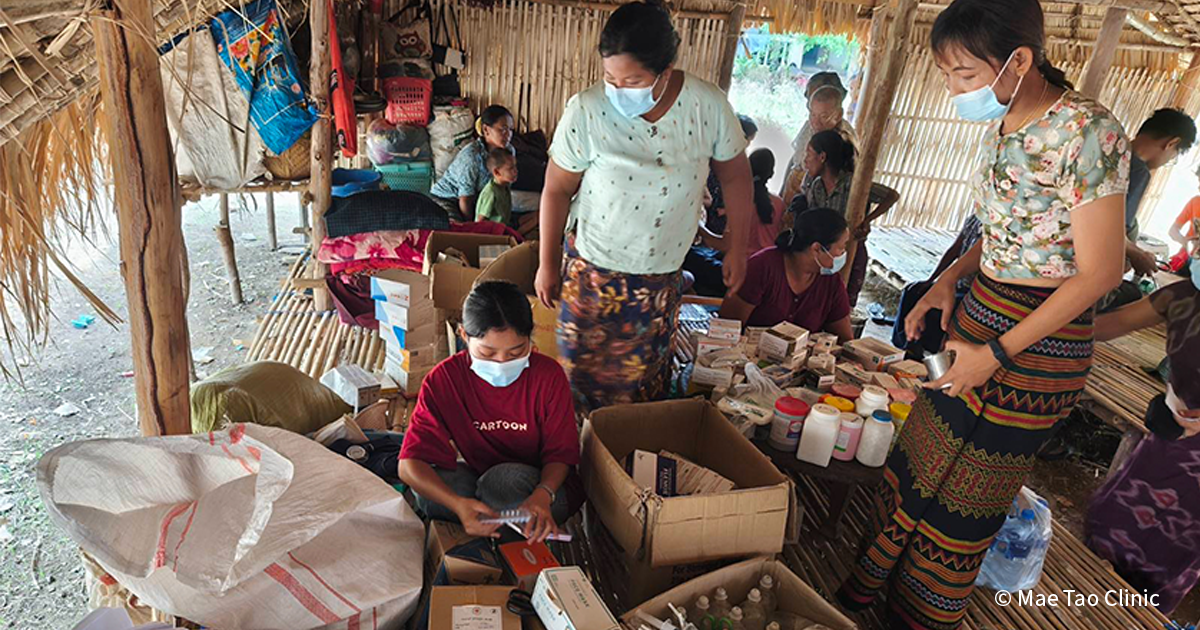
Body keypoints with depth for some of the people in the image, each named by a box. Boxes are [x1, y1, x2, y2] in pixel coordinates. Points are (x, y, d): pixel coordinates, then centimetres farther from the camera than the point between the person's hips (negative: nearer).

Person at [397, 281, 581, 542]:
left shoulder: (549, 375, -18)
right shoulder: (443, 380, -17)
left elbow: (561, 453, -12)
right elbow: (410, 463, -23)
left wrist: (542, 495, -36)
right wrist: (458, 504, -43)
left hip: (544, 484, -1)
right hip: (479, 480, 1)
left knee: (507, 480, -35)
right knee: (428, 486, -29)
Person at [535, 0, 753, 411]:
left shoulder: (709, 106, -14)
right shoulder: (585, 111, -19)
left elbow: (735, 176, 1)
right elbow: (557, 190, -8)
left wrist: (737, 248, 5)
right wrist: (548, 264, -2)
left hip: (662, 279, 2)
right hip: (592, 272, -1)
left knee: (645, 383, 18)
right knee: (581, 373, 12)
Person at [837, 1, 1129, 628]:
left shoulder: (1088, 132, -20)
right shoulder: (1000, 125, 4)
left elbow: (1100, 272, -18)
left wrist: (996, 353, -19)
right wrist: (948, 279, -1)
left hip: (1039, 339, -7)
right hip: (977, 312, 7)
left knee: (963, 504, 9)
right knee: (912, 466, 14)